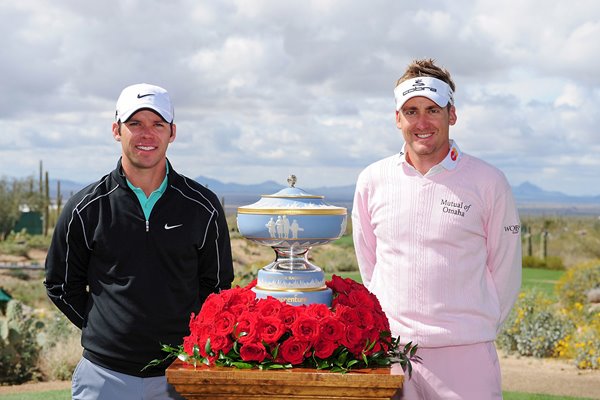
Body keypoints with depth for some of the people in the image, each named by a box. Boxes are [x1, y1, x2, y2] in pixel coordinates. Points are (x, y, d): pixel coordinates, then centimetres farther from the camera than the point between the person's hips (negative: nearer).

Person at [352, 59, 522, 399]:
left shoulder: (488, 182, -2)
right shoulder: (372, 180, 4)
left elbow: (505, 272, 4)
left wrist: (477, 330, 7)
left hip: (465, 355, -2)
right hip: (390, 349, 2)